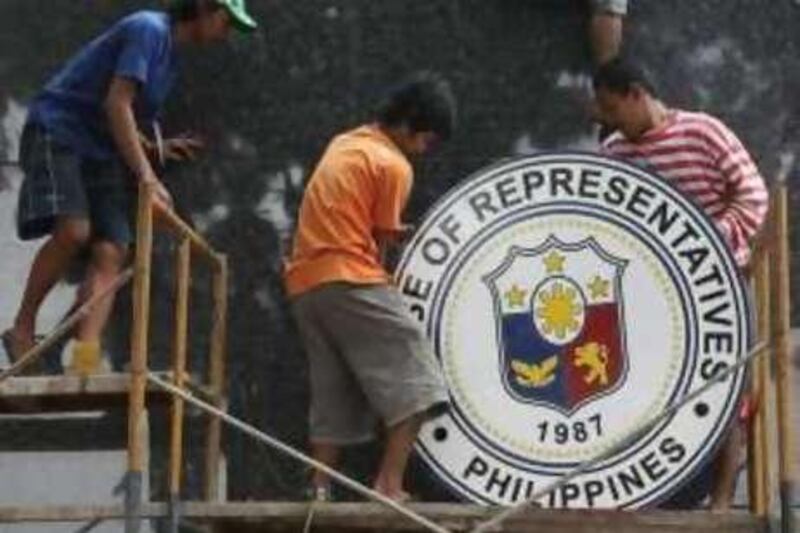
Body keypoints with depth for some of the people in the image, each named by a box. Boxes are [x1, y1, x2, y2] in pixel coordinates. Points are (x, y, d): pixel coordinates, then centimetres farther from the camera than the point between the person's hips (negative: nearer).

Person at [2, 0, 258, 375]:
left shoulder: (168, 51, 18)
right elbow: (117, 104, -20)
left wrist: (153, 147, 16)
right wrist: (145, 175, -24)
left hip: (101, 149, 9)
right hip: (58, 132, -9)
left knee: (110, 253, -10)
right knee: (73, 229, -29)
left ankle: (85, 359, -22)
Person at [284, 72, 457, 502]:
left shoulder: (345, 144, 20)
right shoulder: (393, 165, -5)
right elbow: (379, 240, -3)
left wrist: (386, 233, 11)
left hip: (305, 282, 9)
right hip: (349, 281, -9)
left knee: (334, 397, 11)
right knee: (413, 381, -8)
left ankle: (320, 491, 4)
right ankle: (390, 483, -18)